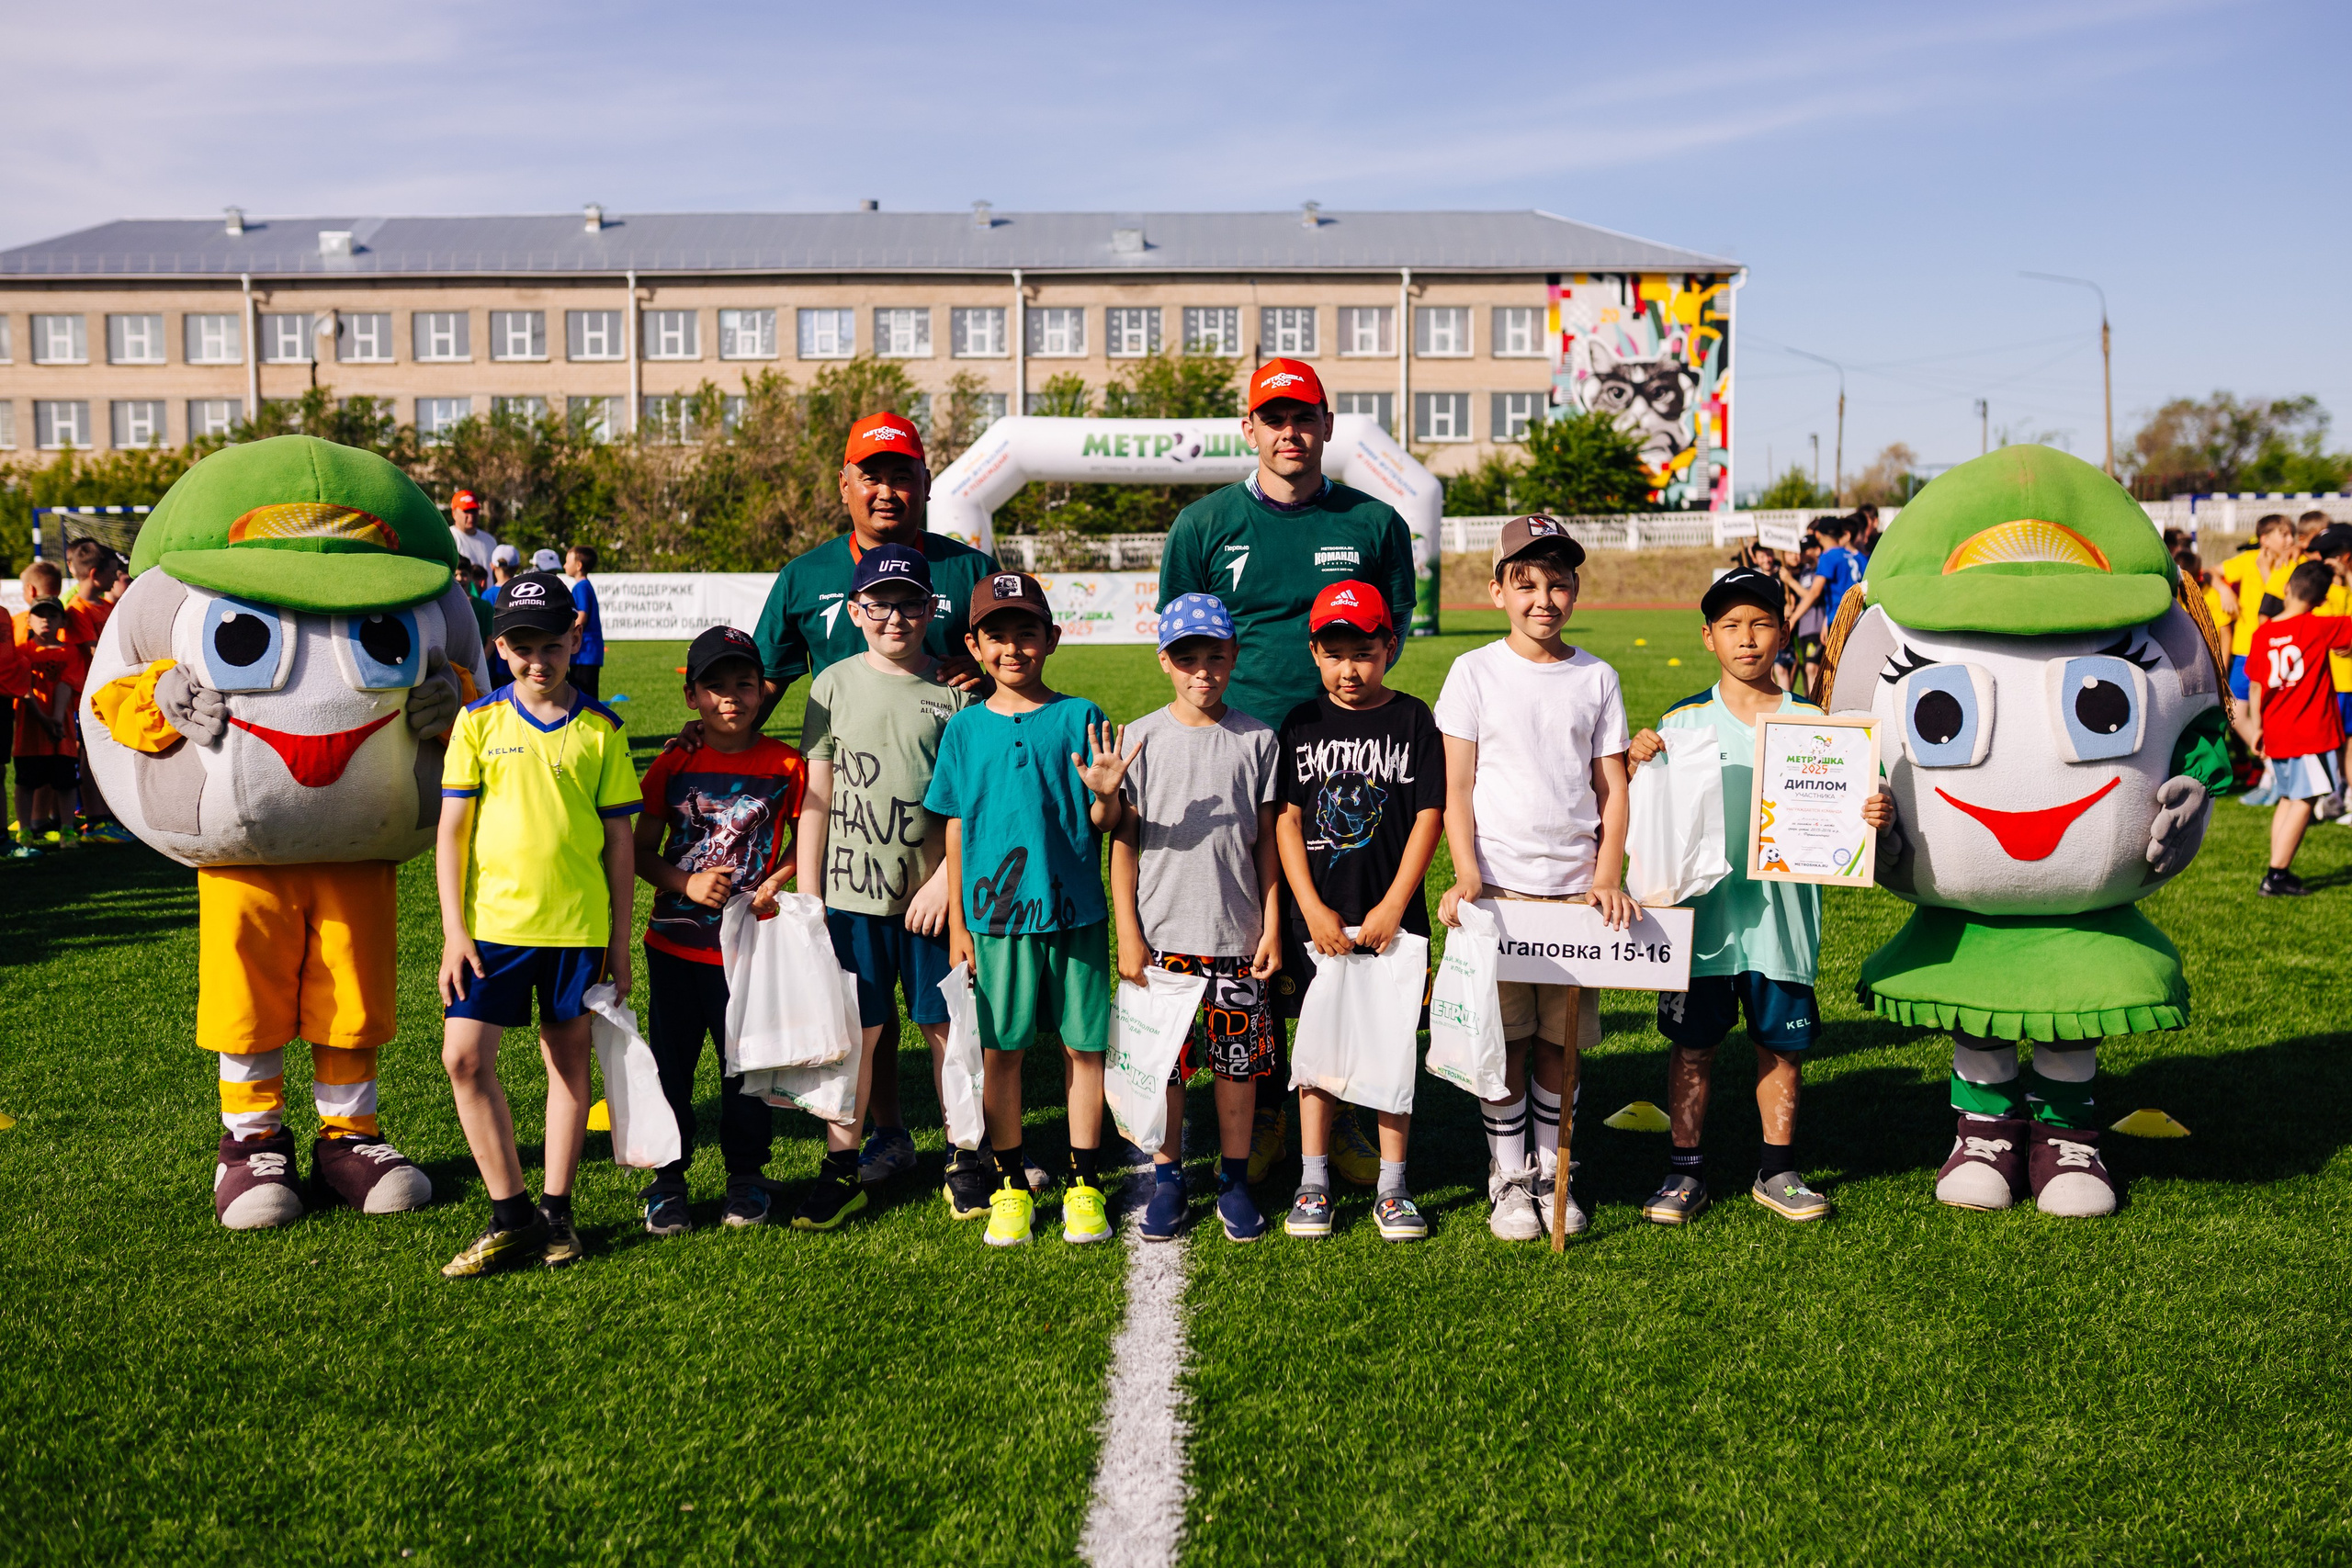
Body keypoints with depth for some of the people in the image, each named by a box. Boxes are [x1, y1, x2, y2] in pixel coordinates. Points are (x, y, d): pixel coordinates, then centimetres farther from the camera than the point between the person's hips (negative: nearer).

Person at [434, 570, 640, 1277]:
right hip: (493, 919, 0)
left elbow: (618, 837, 4)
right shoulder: (478, 722, 1)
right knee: (465, 1057, -6)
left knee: (569, 1058, 8)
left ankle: (556, 1211, 21)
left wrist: (620, 939, 3)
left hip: (577, 925, 0)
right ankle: (511, 1214, 6)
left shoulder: (600, 728, 1)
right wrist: (453, 930, -4)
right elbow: (452, 829, 2)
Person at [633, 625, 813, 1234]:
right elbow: (640, 850, 5)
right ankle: (667, 1177, 23)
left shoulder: (785, 765, -3)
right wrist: (686, 882, -12)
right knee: (670, 1062, 9)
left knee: (745, 1060, 7)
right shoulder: (674, 765, 0)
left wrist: (773, 883, -8)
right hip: (674, 942, 2)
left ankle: (746, 1174, 25)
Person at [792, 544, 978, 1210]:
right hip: (852, 891, 1)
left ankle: (966, 1154, 19)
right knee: (861, 1030, 7)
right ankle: (888, 1137, 28)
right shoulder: (834, 686, 3)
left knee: (945, 1026, 4)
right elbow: (815, 799, 5)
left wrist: (945, 878, -8)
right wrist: (807, 898, 3)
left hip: (934, 893, -1)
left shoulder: (955, 689, 1)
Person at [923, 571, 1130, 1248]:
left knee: (1083, 1045, 5)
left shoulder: (1080, 718, -1)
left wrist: (1105, 794, -23)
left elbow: (1104, 825, -1)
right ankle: (1011, 1186, 20)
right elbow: (955, 831, 9)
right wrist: (956, 923, 7)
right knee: (1000, 1051, 6)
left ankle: (1083, 1185, 18)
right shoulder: (965, 729, 4)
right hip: (995, 913, 1)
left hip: (1075, 910, -1)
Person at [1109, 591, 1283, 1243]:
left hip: (1237, 938, 1)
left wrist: (1272, 927, 2)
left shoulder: (1257, 739, 2)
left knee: (1240, 1061, 6)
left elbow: (1266, 841, 6)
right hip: (1162, 936, 0)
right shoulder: (1143, 738, 0)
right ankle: (1167, 1178, 23)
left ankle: (1234, 1179, 22)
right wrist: (1129, 934, -3)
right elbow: (1124, 842, 1)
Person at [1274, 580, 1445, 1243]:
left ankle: (1391, 1187, 15)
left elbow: (1429, 817, -3)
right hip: (1317, 917, 1)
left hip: (1393, 916, -1)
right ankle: (1313, 1183, 16)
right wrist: (1313, 909, -8)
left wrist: (1393, 905, -9)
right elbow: (1286, 820, 1)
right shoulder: (1301, 724, 3)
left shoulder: (1413, 719, 0)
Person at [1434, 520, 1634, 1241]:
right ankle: (1508, 1178, 15)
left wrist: (1608, 876, -4)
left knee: (1560, 1039, 7)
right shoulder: (1475, 673, 1)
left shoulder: (1596, 679, 7)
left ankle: (1551, 1171, 22)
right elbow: (1456, 788, 0)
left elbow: (1612, 789, 7)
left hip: (1577, 885, 2)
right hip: (1499, 884, -2)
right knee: (1503, 1039, 2)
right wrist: (1466, 875, -10)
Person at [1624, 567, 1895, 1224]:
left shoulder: (1810, 722, 3)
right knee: (1692, 1044, 5)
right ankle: (1685, 1171, 19)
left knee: (1782, 1044, 10)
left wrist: (1873, 816, -15)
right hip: (1702, 911, -1)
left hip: (1782, 914, 1)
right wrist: (1637, 765, -14)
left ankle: (1777, 1170, 26)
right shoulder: (1682, 722, 1)